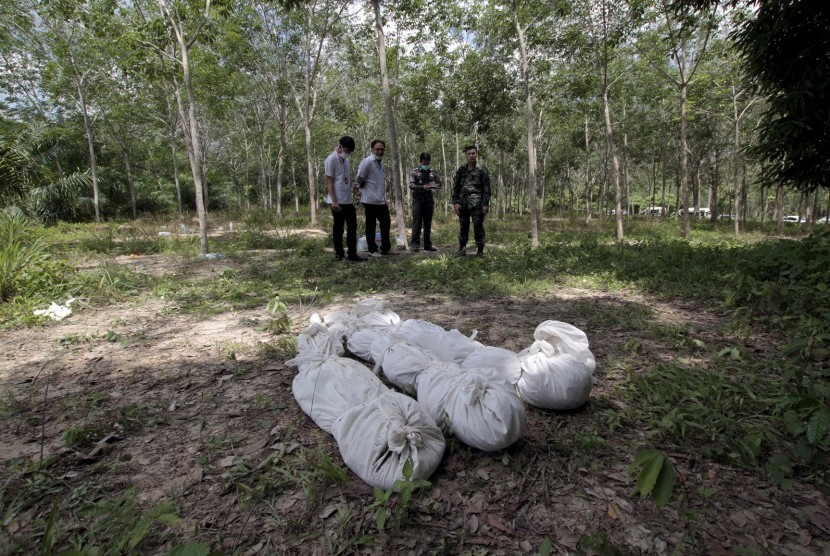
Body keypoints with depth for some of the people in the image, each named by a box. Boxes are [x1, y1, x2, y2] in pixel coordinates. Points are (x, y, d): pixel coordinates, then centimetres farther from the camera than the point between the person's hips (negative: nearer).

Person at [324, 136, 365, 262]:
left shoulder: (346, 159, 14)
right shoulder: (331, 159, -9)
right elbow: (329, 182, -12)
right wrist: (334, 201, -18)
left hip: (348, 200, 8)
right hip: (338, 201, -8)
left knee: (352, 226, 9)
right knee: (338, 228, 1)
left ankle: (352, 254, 15)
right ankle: (340, 255, 10)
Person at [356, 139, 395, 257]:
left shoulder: (381, 162, 12)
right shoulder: (367, 162, -12)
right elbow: (360, 179, -10)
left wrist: (384, 196, 15)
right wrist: (364, 190, 1)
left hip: (381, 200, 8)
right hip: (370, 199, -8)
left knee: (386, 223, 11)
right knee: (371, 225, 2)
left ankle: (385, 248, 22)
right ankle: (372, 250, 11)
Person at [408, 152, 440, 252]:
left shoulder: (432, 173, 14)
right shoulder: (415, 173, 3)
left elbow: (439, 183, 14)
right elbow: (411, 185, -8)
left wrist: (434, 185, -10)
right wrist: (423, 187, -22)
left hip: (429, 201, 4)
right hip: (418, 201, -4)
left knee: (428, 224, 7)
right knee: (417, 223, -7)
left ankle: (427, 245, 12)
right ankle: (414, 244, -5)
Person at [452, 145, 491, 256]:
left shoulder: (482, 170, 2)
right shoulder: (461, 170, 12)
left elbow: (486, 188, -2)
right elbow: (455, 187, 11)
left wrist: (486, 204, -10)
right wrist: (455, 202, 1)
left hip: (477, 205, -3)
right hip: (463, 204, 3)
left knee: (478, 228, -2)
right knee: (463, 227, 8)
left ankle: (480, 251, 6)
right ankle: (462, 249, 17)